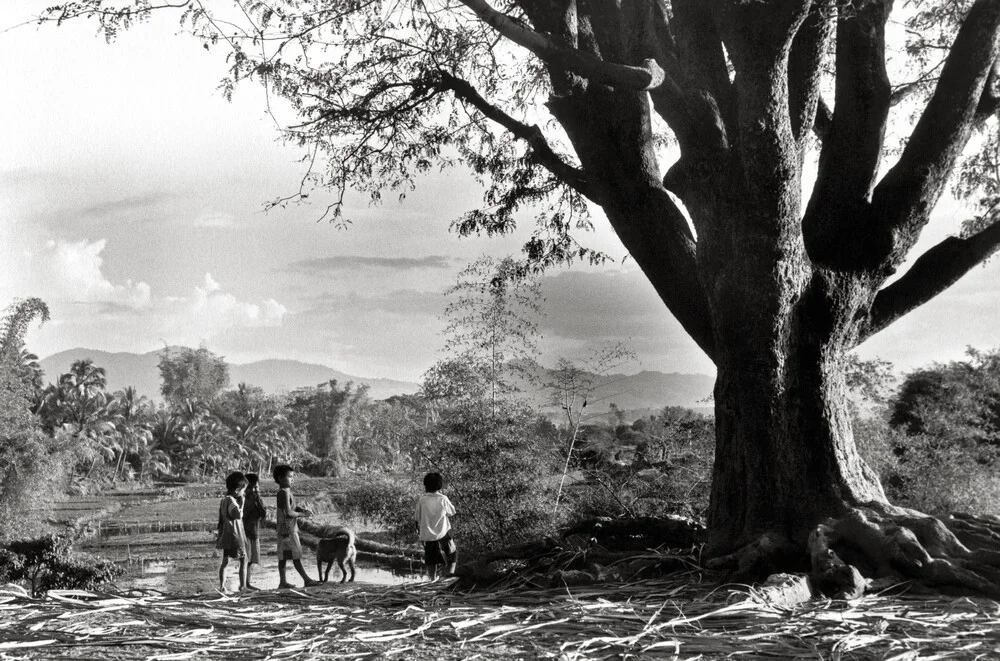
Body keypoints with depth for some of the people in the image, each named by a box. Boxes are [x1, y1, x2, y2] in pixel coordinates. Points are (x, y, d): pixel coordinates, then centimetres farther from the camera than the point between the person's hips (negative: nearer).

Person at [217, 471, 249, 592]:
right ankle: (243, 585, -1)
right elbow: (239, 515, -30)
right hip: (235, 536, -9)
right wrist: (241, 503, -20)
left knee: (225, 561, 11)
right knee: (243, 560, 0)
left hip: (226, 536, 9)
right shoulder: (231, 501, -18)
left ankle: (222, 586, 11)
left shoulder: (223, 500, 11)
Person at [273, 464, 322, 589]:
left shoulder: (286, 491, 14)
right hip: (288, 529, -10)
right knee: (296, 556, -7)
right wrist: (302, 514, -9)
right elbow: (288, 512, -21)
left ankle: (283, 581, 13)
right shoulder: (285, 492, -15)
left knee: (283, 556, 10)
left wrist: (302, 509, 5)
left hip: (284, 530, 10)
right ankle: (307, 580, -6)